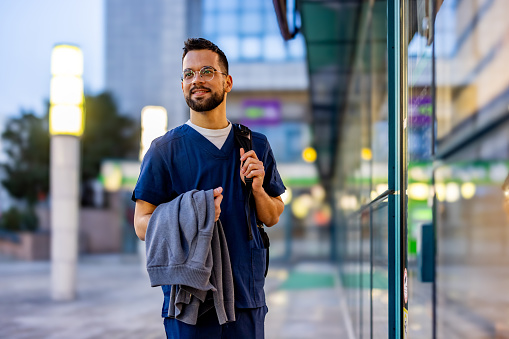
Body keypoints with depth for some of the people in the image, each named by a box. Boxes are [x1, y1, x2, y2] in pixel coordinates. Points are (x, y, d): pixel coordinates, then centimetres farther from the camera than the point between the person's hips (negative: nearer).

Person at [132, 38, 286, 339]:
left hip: (247, 295, 3)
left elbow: (273, 217, 15)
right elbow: (142, 224, -2)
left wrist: (257, 189, -6)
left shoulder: (256, 145, 11)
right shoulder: (164, 149, 1)